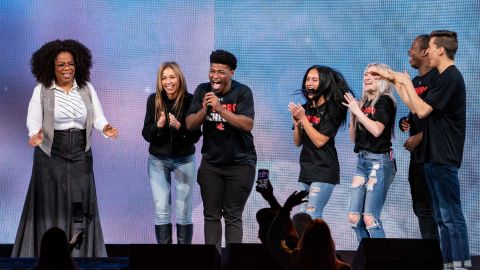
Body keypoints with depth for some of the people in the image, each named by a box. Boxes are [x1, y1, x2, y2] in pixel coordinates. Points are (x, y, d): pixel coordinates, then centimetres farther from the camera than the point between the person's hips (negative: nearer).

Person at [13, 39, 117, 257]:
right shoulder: (41, 91, -3)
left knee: (80, 207, 3)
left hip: (80, 155, 3)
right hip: (51, 155, -2)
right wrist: (36, 134, -31)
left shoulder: (87, 89, 5)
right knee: (52, 206, 1)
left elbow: (97, 117, 1)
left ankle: (82, 253, 9)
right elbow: (33, 119, -9)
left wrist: (105, 128, -21)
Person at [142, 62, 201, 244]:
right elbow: (146, 134, -3)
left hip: (184, 160, -2)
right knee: (161, 211, -1)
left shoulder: (190, 100, -11)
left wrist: (179, 126, -28)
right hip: (158, 161, 2)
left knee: (183, 212, 2)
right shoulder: (154, 100, -5)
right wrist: (158, 126, -23)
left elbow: (196, 136, -10)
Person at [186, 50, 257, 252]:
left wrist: (220, 108, -29)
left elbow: (247, 124, -22)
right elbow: (190, 125, -2)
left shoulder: (242, 92, -11)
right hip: (211, 162, 4)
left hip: (240, 163, -4)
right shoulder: (203, 91, 0)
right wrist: (204, 110, -21)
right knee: (211, 215, 3)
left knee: (233, 216, -4)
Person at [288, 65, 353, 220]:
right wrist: (296, 123, -5)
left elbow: (319, 141, -15)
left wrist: (303, 118, -15)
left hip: (324, 171, -7)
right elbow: (298, 142, 12)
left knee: (312, 215, -15)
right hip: (306, 169, 7)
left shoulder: (332, 109, -8)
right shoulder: (305, 108, 10)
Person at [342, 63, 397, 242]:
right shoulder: (363, 103, 14)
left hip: (380, 161, -7)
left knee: (370, 218, -13)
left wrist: (357, 111, -9)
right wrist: (352, 114, 3)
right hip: (362, 161, 7)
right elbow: (353, 138, 16)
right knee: (354, 217, 4)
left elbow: (377, 129, -19)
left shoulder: (385, 101, -4)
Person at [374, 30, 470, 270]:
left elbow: (422, 110, -17)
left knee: (451, 215, -10)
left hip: (443, 158, -10)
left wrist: (407, 82, -5)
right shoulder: (445, 77, 18)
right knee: (443, 217, 11)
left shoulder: (450, 77, -13)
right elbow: (415, 107, 21)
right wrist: (396, 81, 22)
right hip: (434, 156, 10)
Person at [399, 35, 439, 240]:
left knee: (426, 207, -11)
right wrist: (405, 122, 7)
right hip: (417, 153, 9)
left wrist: (419, 138, -17)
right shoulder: (415, 82, 18)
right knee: (420, 206, 11)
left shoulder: (436, 78, -10)